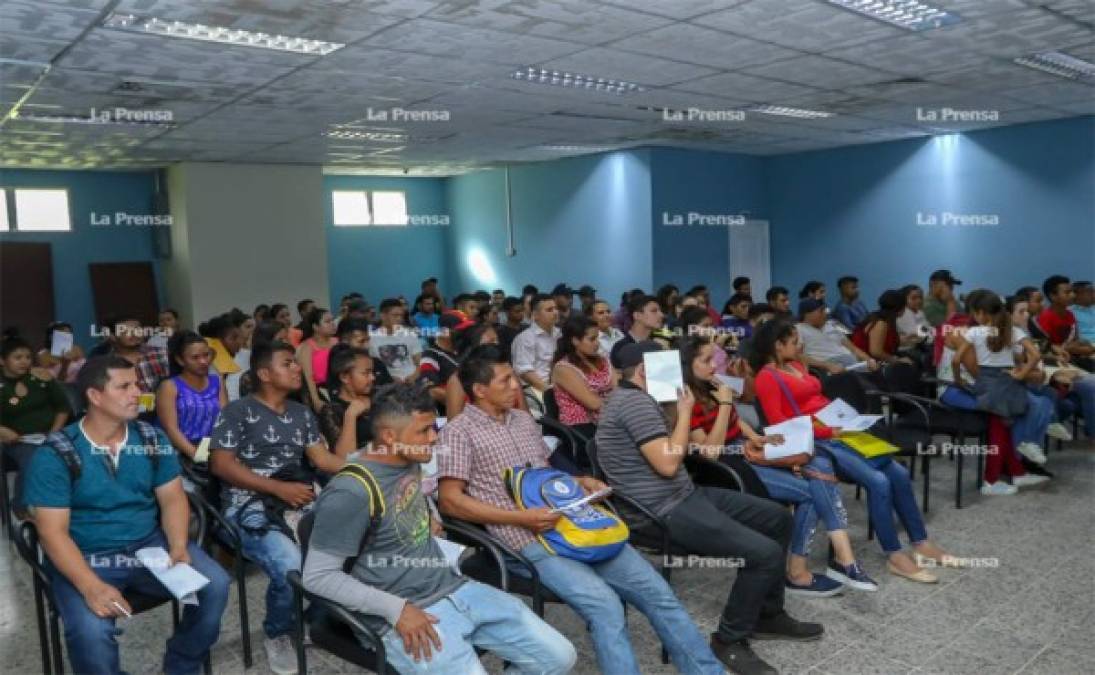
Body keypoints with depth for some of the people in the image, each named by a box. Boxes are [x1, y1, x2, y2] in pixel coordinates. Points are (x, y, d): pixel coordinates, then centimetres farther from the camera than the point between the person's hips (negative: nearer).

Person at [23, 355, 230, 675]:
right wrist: (92, 588, -28)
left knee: (215, 584, -17)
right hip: (85, 557, -3)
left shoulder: (152, 439, 2)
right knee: (91, 632, -31)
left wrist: (178, 547, -18)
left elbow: (172, 498, 2)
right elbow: (52, 532, -15)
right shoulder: (54, 455, -11)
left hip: (151, 544, 4)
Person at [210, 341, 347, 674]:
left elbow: (323, 459, 11)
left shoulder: (302, 413, 20)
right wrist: (278, 488, -13)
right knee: (292, 570, -31)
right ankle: (278, 635, 3)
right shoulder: (237, 411, 3)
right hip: (251, 506, -5)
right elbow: (221, 465, -5)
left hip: (299, 504, 5)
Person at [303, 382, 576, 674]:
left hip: (455, 589, 7)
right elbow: (317, 576, -17)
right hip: (406, 613, -7)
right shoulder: (351, 493, -18)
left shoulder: (412, 463, 7)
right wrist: (396, 609, -19)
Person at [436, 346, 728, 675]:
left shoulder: (524, 419, 19)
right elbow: (449, 500, -10)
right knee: (605, 605, -28)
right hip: (528, 538, -6)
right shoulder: (459, 431, -2)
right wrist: (522, 517, -18)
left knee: (656, 590, -4)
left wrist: (582, 481, 7)